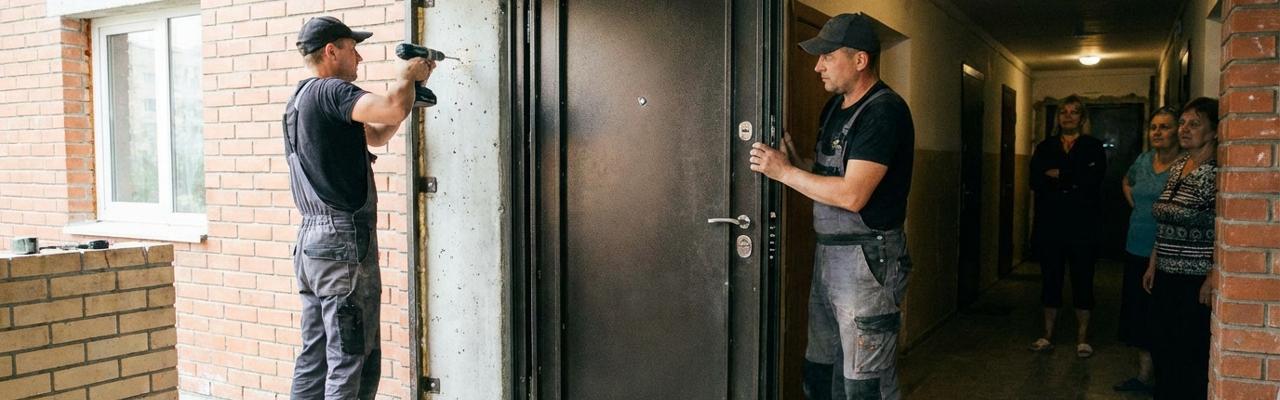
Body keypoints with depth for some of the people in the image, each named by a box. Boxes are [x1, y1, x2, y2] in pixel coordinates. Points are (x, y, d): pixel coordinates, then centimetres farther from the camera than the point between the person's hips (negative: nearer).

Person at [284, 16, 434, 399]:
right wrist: (406, 76, -7)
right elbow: (392, 110, -29)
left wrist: (410, 85, 15)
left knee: (315, 358, 14)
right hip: (344, 241, -10)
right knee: (352, 361, -3)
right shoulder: (329, 91, -12)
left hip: (311, 241, 10)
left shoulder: (301, 99, 19)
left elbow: (376, 134, 24)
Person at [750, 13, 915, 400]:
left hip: (868, 260, -9)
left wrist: (784, 171, -15)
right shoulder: (835, 107, 13)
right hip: (828, 253, 9)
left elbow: (851, 194, -22)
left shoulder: (885, 111, -16)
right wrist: (791, 158, 3)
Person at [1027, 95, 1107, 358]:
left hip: (1082, 227, -2)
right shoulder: (1045, 147, 10)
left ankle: (1082, 338, 15)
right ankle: (1048, 336, 17)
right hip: (1050, 225, 2)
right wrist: (1073, 182, -13)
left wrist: (1058, 175, -9)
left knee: (1082, 281, 5)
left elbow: (1093, 179, -13)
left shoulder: (1093, 147, 4)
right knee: (1050, 279, 7)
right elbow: (1035, 181, -5)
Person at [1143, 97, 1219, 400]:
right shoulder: (1177, 166, 11)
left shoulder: (1218, 172, -14)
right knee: (1163, 352, 16)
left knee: (1191, 355, 1)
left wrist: (1213, 279, -20)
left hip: (1196, 282, -8)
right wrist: (1153, 265, 16)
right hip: (1166, 278, 8)